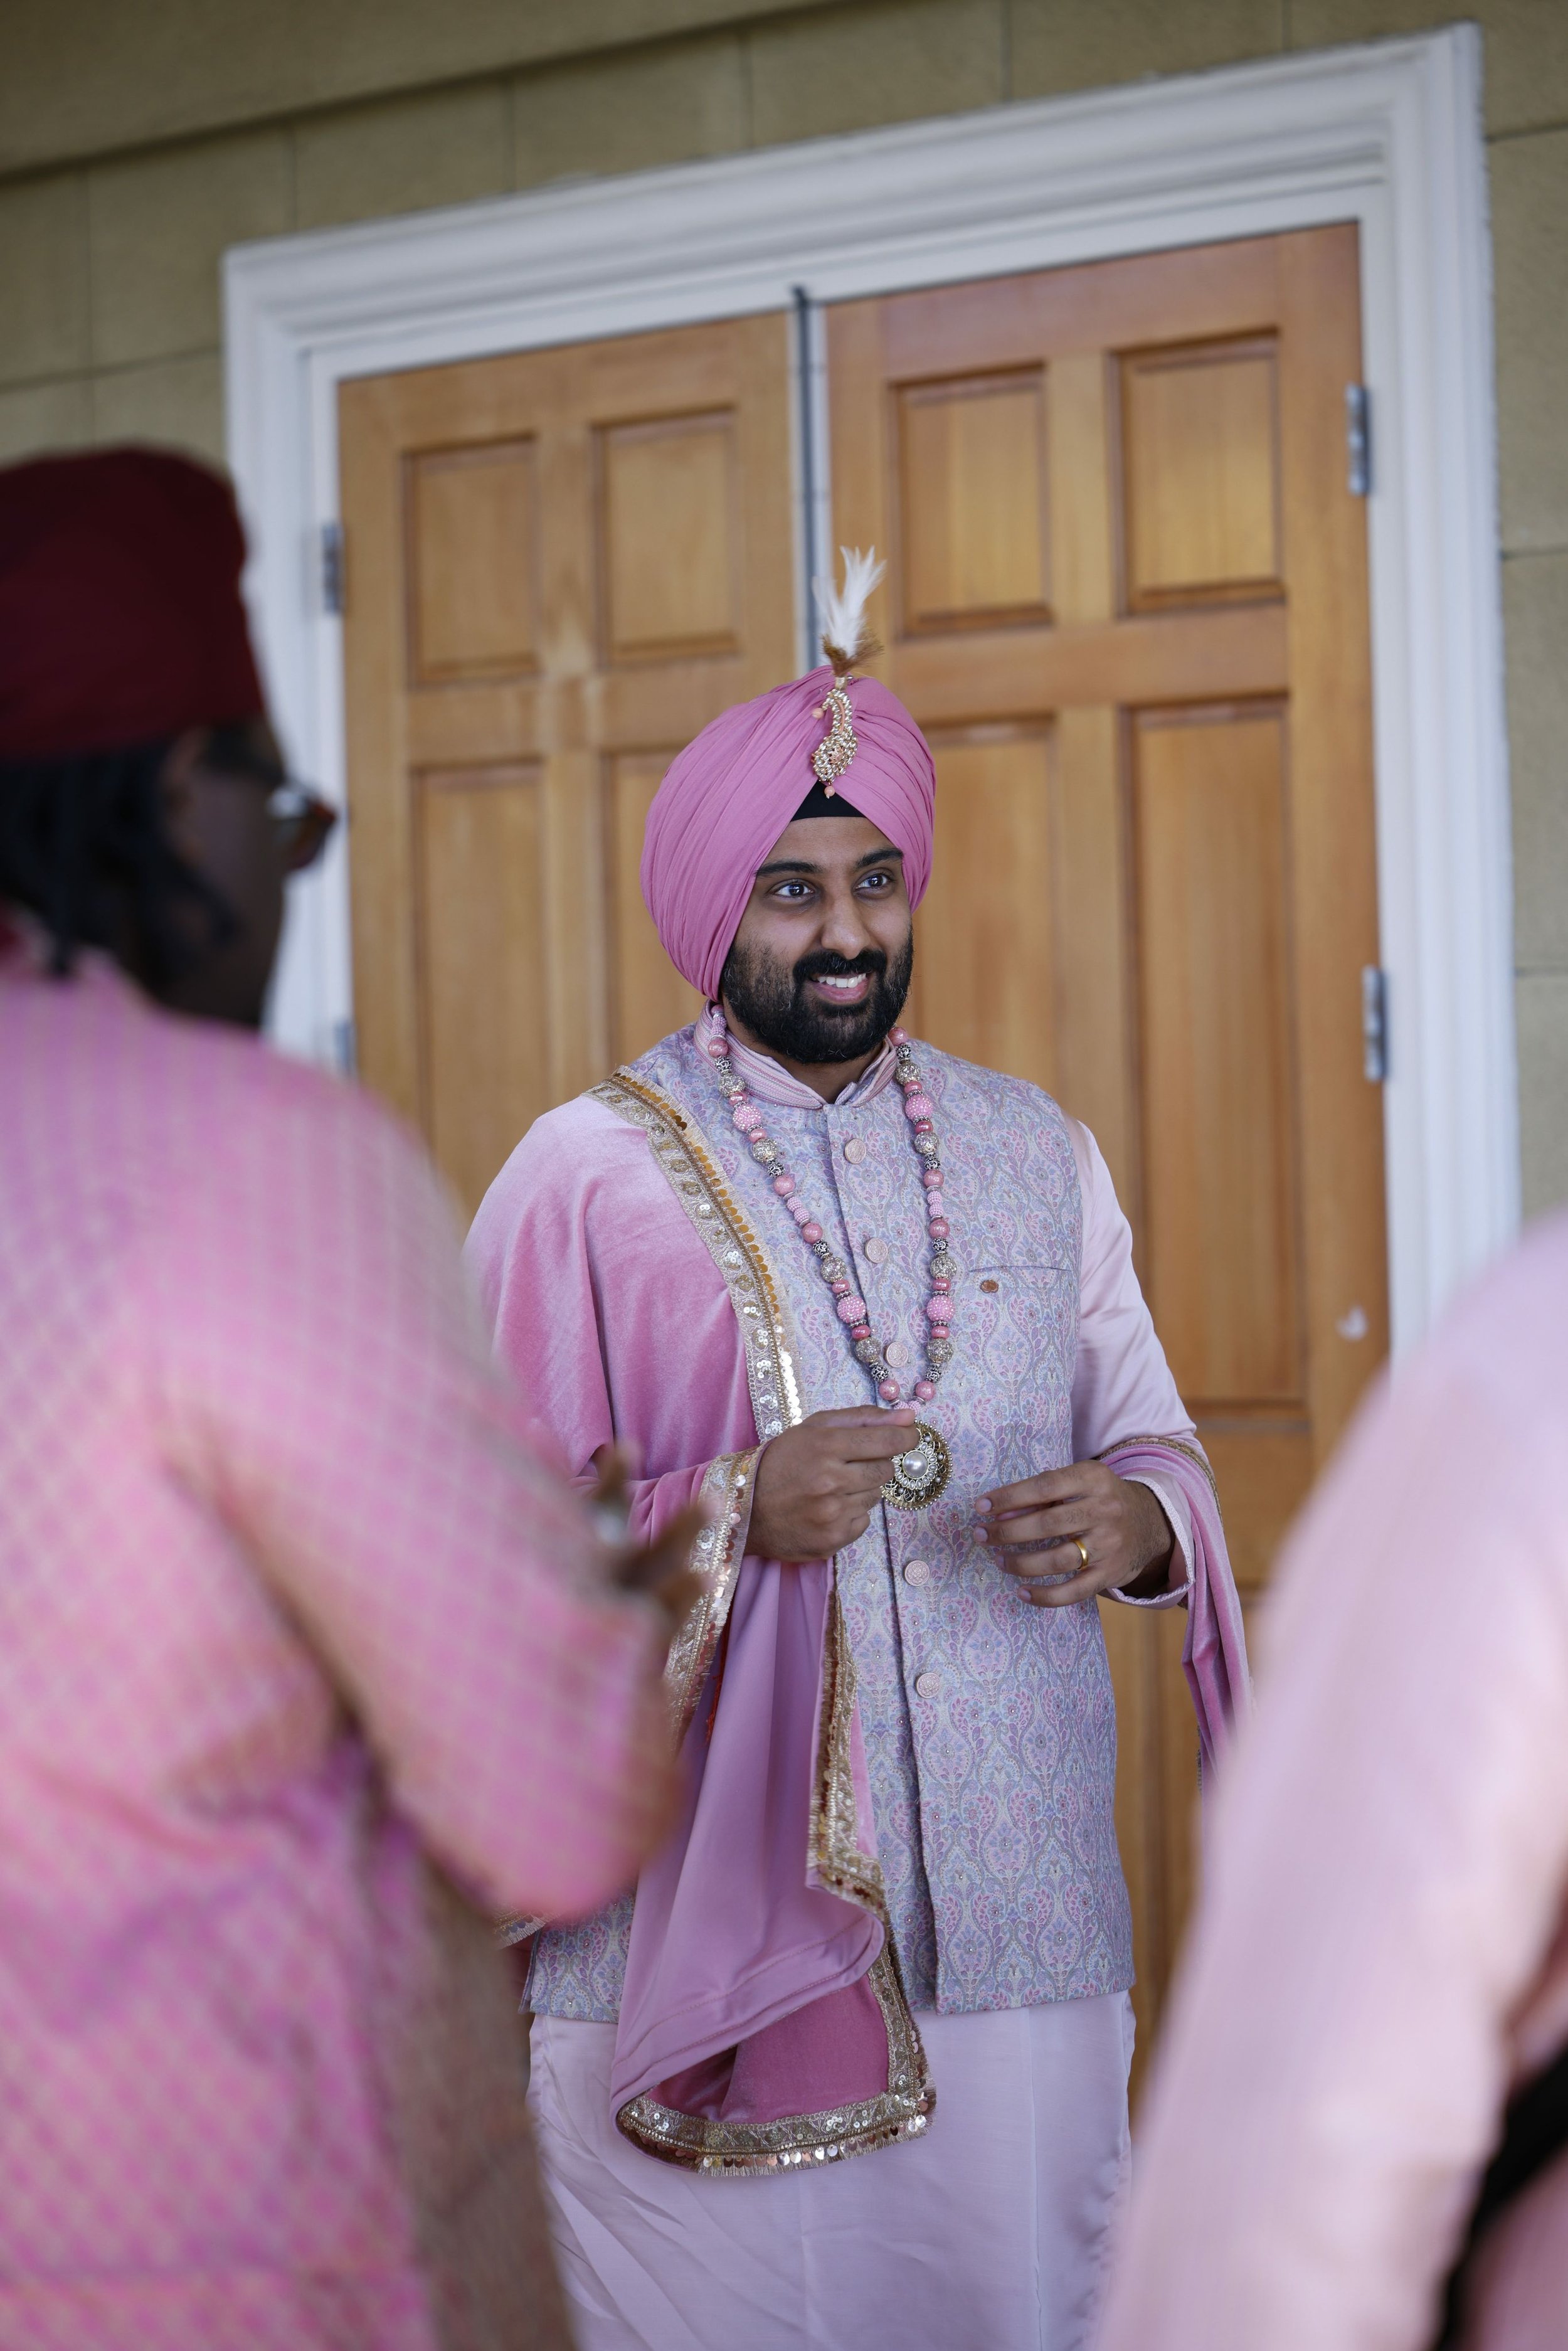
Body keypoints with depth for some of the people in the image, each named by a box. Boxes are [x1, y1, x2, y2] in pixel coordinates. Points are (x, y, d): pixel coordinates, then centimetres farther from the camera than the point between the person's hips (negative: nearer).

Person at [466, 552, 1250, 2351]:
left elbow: (1154, 1442, 15)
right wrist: (736, 1513, -21)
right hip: (690, 1930, -3)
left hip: (1016, 1926, 3)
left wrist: (1139, 1518, -8)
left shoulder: (1033, 1152, 11)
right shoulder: (585, 1174, -1)